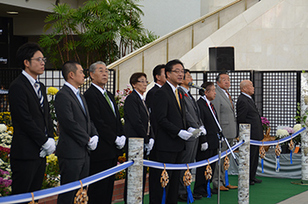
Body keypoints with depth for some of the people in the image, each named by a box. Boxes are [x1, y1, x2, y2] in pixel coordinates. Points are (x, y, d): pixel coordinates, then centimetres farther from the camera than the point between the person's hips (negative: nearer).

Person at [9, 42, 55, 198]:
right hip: (25, 154, -9)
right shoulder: (17, 87, -13)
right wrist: (45, 142, -14)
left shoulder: (40, 87, 16)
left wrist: (51, 139, 2)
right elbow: (25, 120, -18)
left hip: (40, 153, 9)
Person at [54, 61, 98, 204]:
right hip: (71, 153, -9)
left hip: (84, 152, 9)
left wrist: (94, 136, 3)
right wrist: (88, 140, -13)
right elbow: (70, 124, -19)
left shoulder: (79, 96, 19)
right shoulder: (62, 96, -13)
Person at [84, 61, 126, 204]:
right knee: (98, 189, -6)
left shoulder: (109, 96, 19)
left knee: (109, 187, 10)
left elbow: (117, 119, 21)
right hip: (100, 150, -9)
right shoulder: (90, 95, -11)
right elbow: (97, 123, -17)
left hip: (112, 150, 9)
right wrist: (115, 139, -14)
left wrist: (122, 137, 4)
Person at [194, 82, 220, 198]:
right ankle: (199, 190, 6)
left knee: (211, 166, 12)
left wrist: (219, 135, 17)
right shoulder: (199, 104, -14)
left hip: (213, 142, 9)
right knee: (203, 167, -2)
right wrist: (203, 141, -20)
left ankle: (206, 188, 20)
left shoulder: (210, 105, 16)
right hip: (205, 143, -9)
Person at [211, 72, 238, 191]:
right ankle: (217, 184, 0)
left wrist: (235, 132, 21)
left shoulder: (227, 94, 18)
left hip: (230, 132, 10)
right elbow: (215, 115, -16)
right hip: (222, 132, -10)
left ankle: (224, 182, 22)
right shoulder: (216, 94, -12)